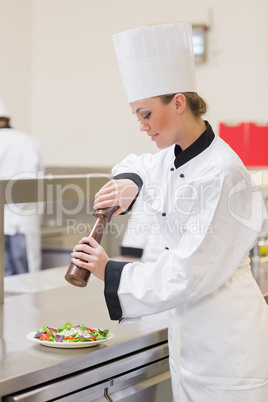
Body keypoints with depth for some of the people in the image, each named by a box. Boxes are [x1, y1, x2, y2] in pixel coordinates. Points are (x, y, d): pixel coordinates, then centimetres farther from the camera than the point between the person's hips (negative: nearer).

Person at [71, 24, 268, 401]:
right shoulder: (173, 158, 2)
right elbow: (139, 165, 25)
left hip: (226, 329, -8)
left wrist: (110, 271, -15)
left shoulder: (221, 173, -23)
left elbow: (189, 274, -24)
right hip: (189, 327, 8)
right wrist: (129, 184, 0)